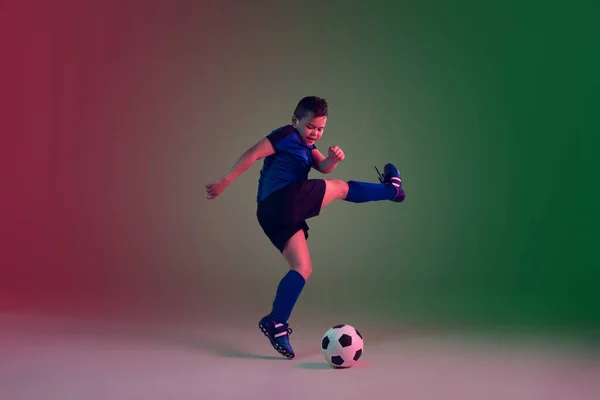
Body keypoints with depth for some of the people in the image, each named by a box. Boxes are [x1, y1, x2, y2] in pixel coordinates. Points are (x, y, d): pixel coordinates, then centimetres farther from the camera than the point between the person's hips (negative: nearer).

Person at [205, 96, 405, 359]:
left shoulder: (306, 145, 27)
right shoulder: (286, 135, -2)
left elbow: (323, 167, 11)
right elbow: (252, 154, -11)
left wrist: (333, 158, -12)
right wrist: (225, 182, -19)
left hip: (273, 213, 10)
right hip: (284, 201, -10)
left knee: (302, 268, 6)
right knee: (340, 187, 8)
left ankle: (276, 324, -1)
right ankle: (391, 189, 28)